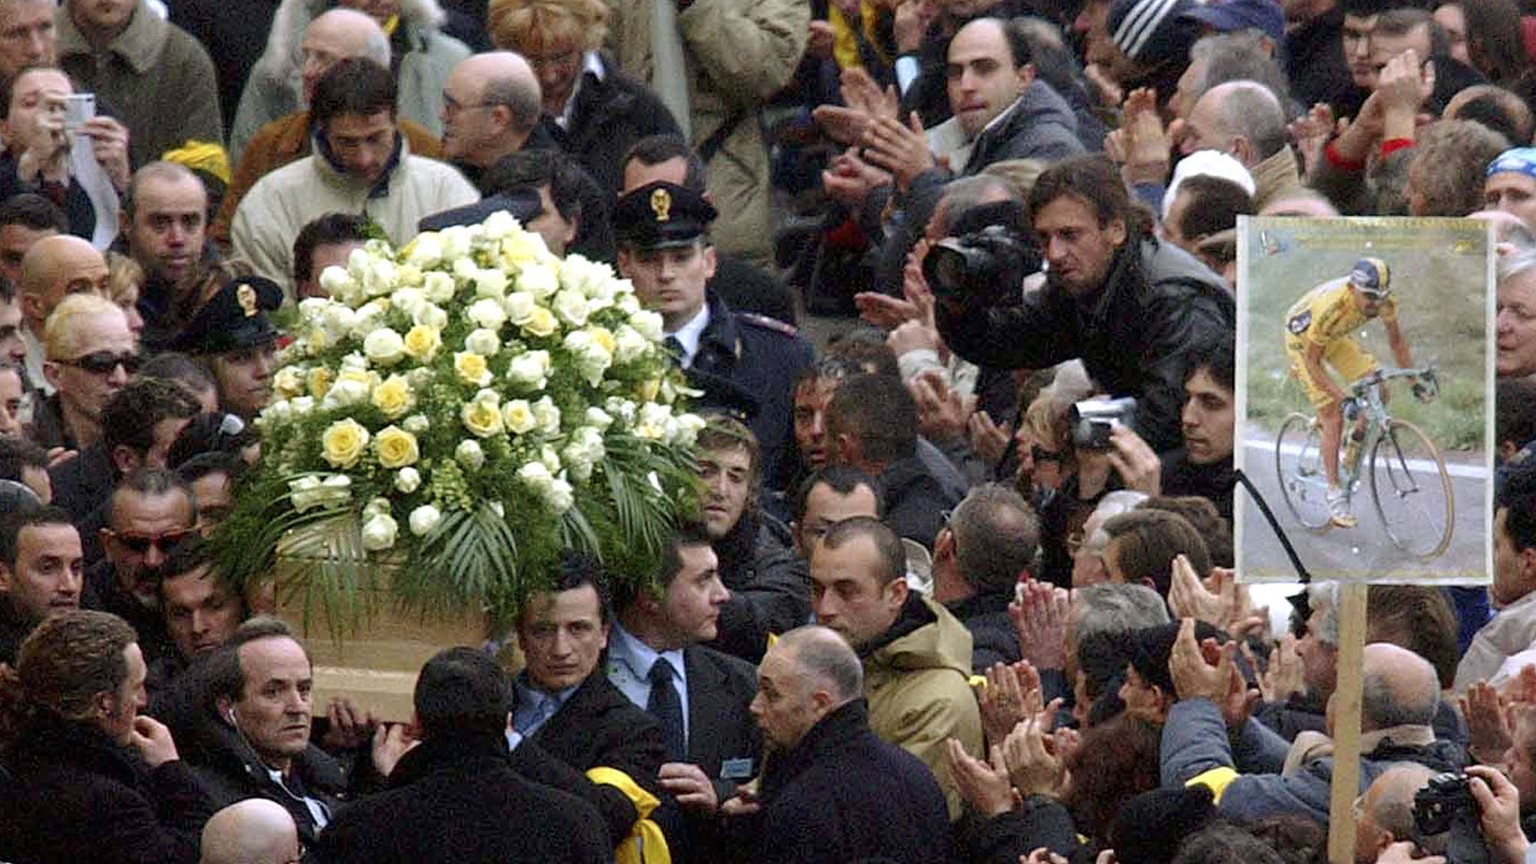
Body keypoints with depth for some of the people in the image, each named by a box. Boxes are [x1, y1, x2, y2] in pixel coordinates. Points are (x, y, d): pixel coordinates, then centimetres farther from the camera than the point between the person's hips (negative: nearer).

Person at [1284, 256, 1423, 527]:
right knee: (1333, 415, -13)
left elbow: (1396, 341, -6)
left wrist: (1415, 380, -14)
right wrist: (1342, 398, -39)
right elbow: (1313, 362, -32)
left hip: (1337, 337, 6)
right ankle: (1335, 494, -7)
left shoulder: (1384, 302, -25)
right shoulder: (1331, 307, -41)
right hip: (1303, 339, -5)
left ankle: (1356, 442, 12)